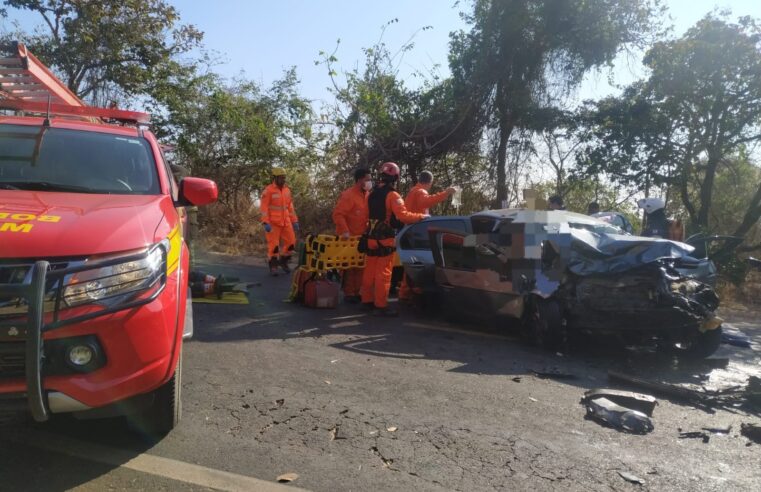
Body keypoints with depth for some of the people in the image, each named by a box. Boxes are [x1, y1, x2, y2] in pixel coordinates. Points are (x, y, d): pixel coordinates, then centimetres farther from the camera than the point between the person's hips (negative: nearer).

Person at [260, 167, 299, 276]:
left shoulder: (287, 190, 9)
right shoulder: (268, 190, -10)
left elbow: (290, 207, 15)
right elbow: (264, 208, -13)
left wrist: (295, 221, 11)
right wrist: (266, 223, -21)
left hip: (285, 222, 6)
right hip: (273, 223, -6)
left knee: (291, 242, 3)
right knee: (273, 244, -2)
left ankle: (283, 261, 22)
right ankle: (273, 266, 12)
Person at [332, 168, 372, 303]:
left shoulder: (367, 195, 9)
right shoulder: (348, 195, -16)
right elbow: (338, 214, -21)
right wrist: (344, 231, -26)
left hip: (361, 238, 8)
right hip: (349, 238, -8)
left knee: (360, 266, 12)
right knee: (349, 266, -1)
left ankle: (357, 292, 22)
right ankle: (348, 294, 7)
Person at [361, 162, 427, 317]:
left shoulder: (372, 194, 10)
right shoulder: (392, 195, -13)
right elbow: (403, 216, -22)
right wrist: (421, 216, -12)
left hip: (371, 237, 8)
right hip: (385, 239, -8)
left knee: (370, 270, 14)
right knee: (384, 272, -5)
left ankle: (367, 299, 24)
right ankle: (381, 305, -4)